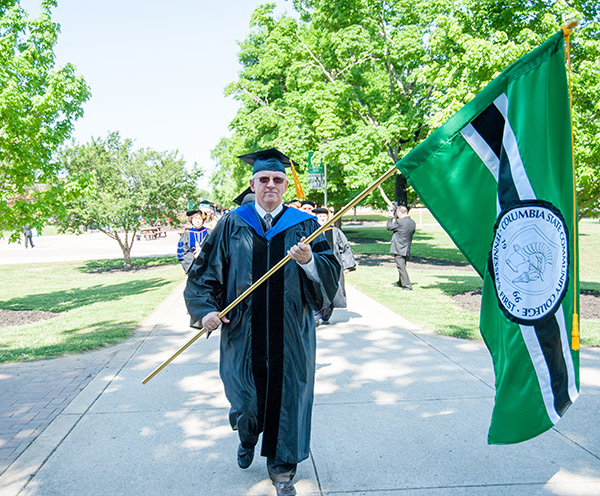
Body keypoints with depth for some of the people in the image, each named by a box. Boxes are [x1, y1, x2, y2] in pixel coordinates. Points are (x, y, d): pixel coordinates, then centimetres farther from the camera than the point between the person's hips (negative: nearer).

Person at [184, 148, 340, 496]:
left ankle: (282, 467, 28)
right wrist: (205, 309, -10)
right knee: (244, 397, 12)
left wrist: (309, 261, -25)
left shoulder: (305, 226, 2)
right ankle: (247, 440, 48)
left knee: (287, 395, 6)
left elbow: (331, 274, -4)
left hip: (291, 333, 0)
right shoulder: (232, 225, 4)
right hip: (244, 332, 1)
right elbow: (205, 271, 4)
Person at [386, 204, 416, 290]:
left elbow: (389, 227, -8)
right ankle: (400, 283, 36)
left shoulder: (400, 222, -19)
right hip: (406, 250, 8)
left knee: (401, 267, -6)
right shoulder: (413, 223, 4)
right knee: (402, 266, 21)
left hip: (398, 249, -8)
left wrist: (391, 216, 8)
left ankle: (407, 285, -10)